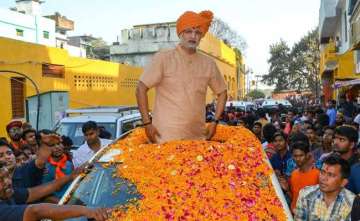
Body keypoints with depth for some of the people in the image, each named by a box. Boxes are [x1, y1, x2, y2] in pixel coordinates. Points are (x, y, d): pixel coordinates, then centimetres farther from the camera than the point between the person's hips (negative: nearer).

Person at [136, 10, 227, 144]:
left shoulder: (208, 63, 8)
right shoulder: (163, 58, -3)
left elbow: (222, 92, 18)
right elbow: (141, 89, -4)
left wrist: (215, 122, 9)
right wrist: (147, 123, -9)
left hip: (197, 137, 4)